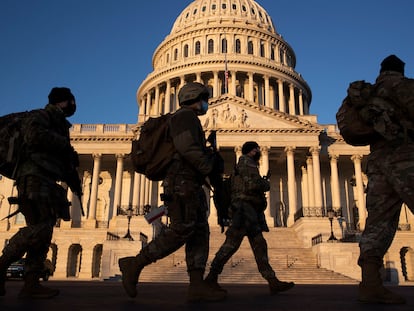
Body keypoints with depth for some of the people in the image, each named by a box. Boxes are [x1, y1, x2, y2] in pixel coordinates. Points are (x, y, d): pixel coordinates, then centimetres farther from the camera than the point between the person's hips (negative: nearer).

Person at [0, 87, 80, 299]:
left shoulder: (59, 125, 28)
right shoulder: (42, 116, 3)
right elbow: (34, 135, -20)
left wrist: (73, 179, 13)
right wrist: (64, 143, -9)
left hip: (46, 182, 9)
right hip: (35, 178, -9)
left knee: (43, 233, 1)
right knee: (39, 228, -20)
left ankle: (31, 285, 0)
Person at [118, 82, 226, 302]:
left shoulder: (188, 121, 29)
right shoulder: (185, 115, -3)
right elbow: (186, 146, -19)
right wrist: (209, 167, -14)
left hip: (189, 185, 10)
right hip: (182, 182, -10)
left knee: (200, 233, 0)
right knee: (181, 230, -15)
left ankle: (197, 286, -6)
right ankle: (135, 264, -8)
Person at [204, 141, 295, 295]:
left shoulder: (249, 164, 28)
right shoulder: (246, 161, -2)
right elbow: (252, 184, -17)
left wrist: (261, 183, 20)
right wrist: (266, 184, 1)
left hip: (251, 213, 11)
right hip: (245, 208, -10)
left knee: (259, 246, 3)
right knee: (231, 243, -13)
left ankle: (273, 282, 0)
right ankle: (211, 278, -10)